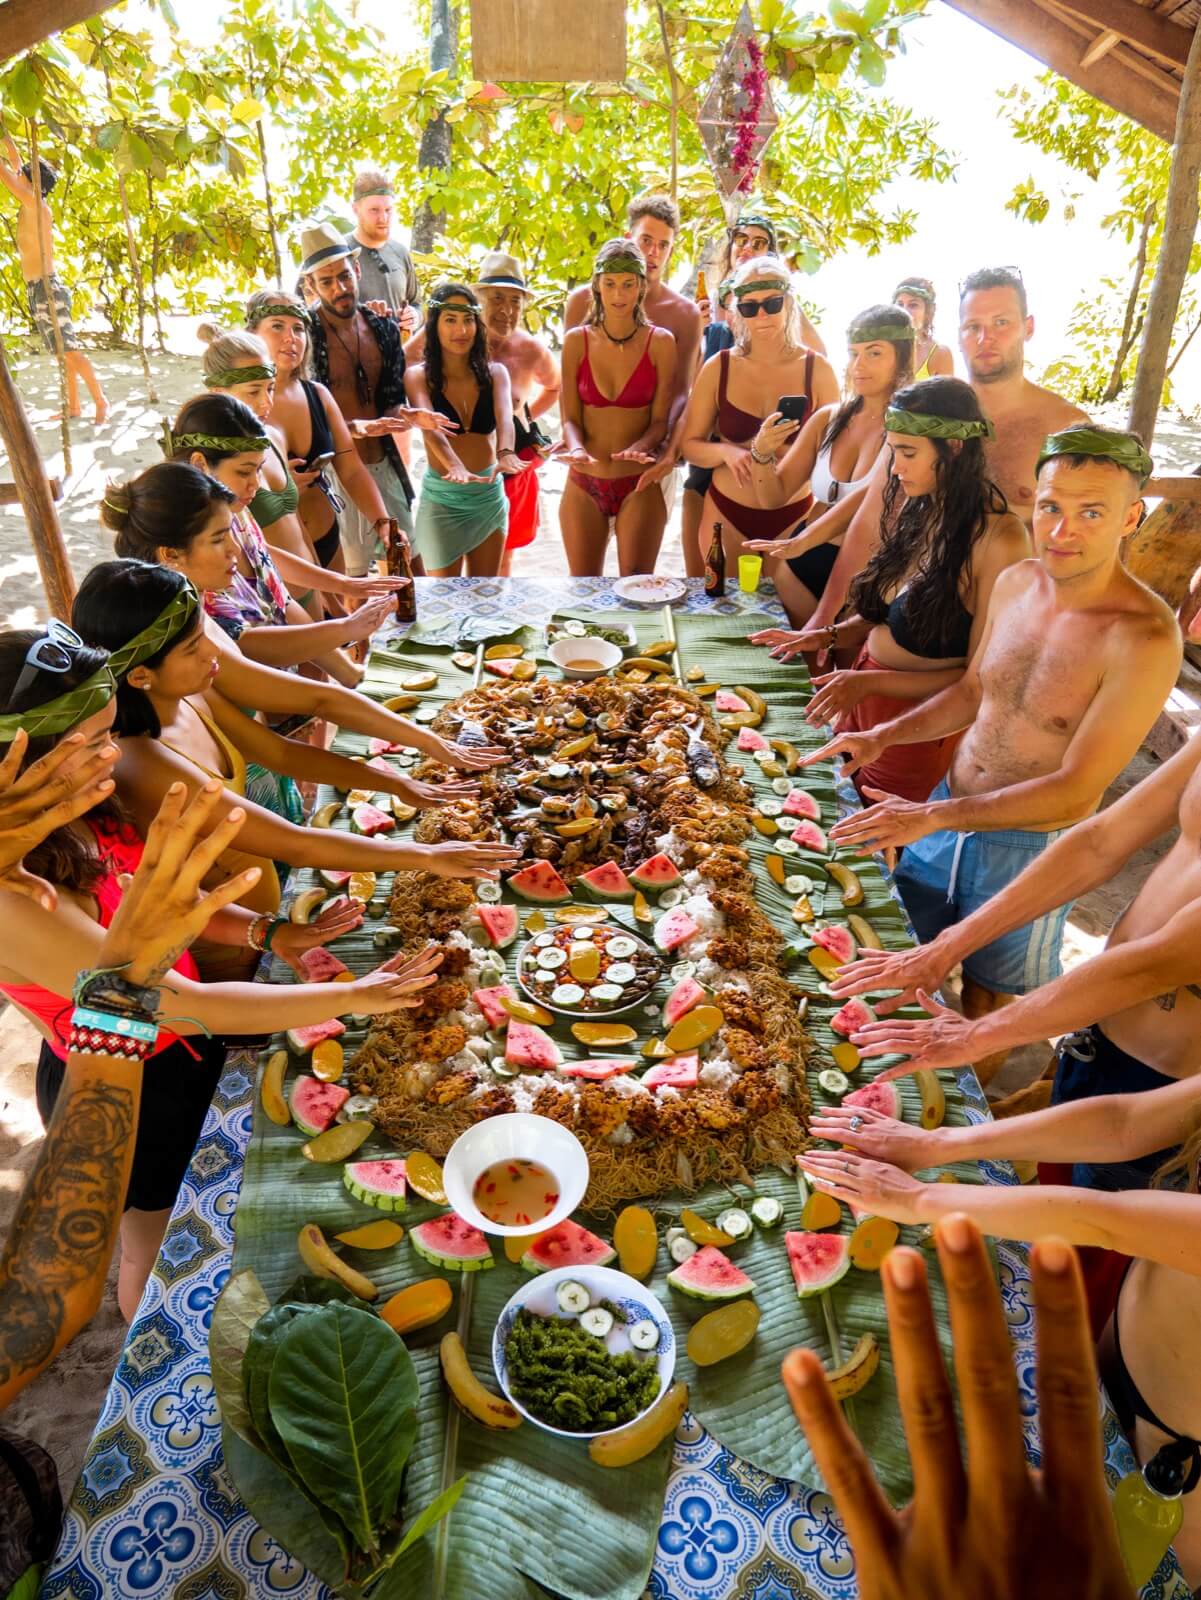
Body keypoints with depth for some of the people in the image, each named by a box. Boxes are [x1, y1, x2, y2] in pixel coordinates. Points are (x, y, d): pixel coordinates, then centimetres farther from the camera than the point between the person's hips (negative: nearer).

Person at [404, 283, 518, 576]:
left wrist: (505, 453, -42)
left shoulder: (495, 372, 1)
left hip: (490, 496, 3)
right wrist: (455, 467, -46)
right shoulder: (419, 376, -7)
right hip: (442, 499, -3)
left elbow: (504, 418, -18)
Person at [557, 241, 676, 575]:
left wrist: (639, 447, -23)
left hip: (639, 484, -1)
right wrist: (576, 449, -21)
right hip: (584, 482, 2)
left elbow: (660, 419, -2)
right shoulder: (577, 341, 2)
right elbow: (570, 417, 1)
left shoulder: (660, 342, -1)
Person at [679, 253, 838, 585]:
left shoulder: (817, 369, -3)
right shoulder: (718, 368, -2)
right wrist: (726, 451, -19)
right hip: (726, 512, 1)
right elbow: (689, 445, 1)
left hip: (793, 515, 0)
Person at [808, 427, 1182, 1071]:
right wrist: (882, 737, -2)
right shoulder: (1015, 583, -5)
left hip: (1030, 849, -6)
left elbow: (1076, 792, -25)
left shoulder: (1144, 637, -26)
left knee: (987, 1005, 17)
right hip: (946, 813, 6)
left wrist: (934, 817, -29)